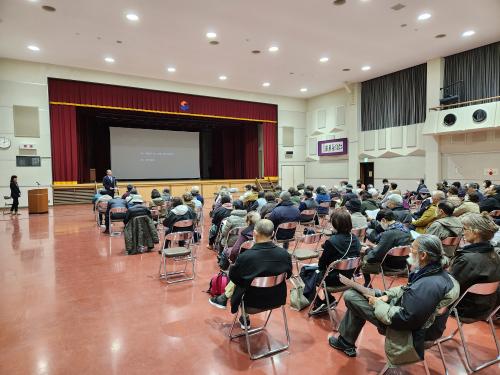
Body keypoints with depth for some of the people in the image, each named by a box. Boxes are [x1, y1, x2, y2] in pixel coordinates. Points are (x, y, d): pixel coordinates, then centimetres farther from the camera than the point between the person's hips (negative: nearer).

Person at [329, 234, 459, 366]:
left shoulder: (429, 285, -34)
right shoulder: (436, 271, -3)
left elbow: (404, 319, -31)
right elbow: (407, 289, 13)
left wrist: (377, 304, -19)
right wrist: (388, 295, -1)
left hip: (405, 329, -9)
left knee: (350, 296, -9)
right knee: (351, 293, 13)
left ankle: (345, 343, 14)